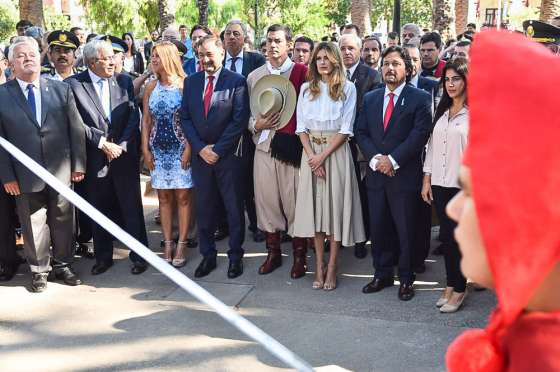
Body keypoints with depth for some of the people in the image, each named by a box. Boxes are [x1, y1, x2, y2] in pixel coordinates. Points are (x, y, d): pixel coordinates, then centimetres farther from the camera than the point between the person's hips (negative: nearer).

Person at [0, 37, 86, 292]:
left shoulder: (61, 90, 4)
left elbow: (76, 129, 3)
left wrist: (78, 165, -1)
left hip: (61, 171, 1)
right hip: (26, 175, -1)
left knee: (63, 220, 12)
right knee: (33, 223, 9)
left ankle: (63, 264, 29)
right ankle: (39, 270, 25)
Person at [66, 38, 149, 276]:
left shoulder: (124, 81, 4)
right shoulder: (74, 84, -4)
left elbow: (134, 116, 0)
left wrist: (122, 145, -10)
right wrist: (103, 143, -12)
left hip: (125, 156, 1)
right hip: (95, 158, -1)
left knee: (132, 208, 6)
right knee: (99, 210, 11)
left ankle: (139, 255, 18)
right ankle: (103, 257, 26)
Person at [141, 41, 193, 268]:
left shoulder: (184, 85, -6)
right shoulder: (151, 87, 8)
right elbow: (146, 120, 9)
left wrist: (188, 148, -13)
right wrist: (145, 149, 3)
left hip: (180, 147, -4)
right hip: (158, 149, 4)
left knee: (182, 196, -1)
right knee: (164, 197, 7)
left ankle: (181, 245, 5)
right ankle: (168, 244, 13)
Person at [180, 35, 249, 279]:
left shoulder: (237, 81, -5)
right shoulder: (191, 82, 8)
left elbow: (239, 120, -10)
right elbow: (185, 118, 6)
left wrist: (218, 149, -12)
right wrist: (200, 148, -6)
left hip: (228, 155, -4)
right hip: (200, 155, 4)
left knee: (234, 208, 6)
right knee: (203, 208, 10)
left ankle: (235, 256, 19)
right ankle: (208, 255, 23)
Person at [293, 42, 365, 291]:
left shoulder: (347, 88, 1)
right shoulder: (306, 88, 10)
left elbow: (346, 129, -5)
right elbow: (301, 126, 5)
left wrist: (323, 155, -12)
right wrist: (312, 156, -8)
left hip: (336, 151, -3)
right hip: (310, 152, 3)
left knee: (335, 205, -1)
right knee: (314, 205, 3)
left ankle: (332, 267, 6)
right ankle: (319, 265, 12)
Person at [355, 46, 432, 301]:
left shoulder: (420, 98, -3)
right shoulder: (370, 98, 13)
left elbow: (420, 134, -12)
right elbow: (361, 132, 8)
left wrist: (393, 160, -16)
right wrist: (375, 158, -9)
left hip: (404, 175, -4)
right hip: (376, 174, 5)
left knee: (406, 230, 4)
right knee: (377, 227, 11)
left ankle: (406, 278, 19)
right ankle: (382, 274, 25)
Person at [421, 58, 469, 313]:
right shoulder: (441, 111, 14)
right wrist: (427, 179, 8)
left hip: (463, 186, -5)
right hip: (440, 183, 5)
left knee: (457, 237, 1)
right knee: (446, 236, 10)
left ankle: (459, 289, 15)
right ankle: (451, 285, 22)